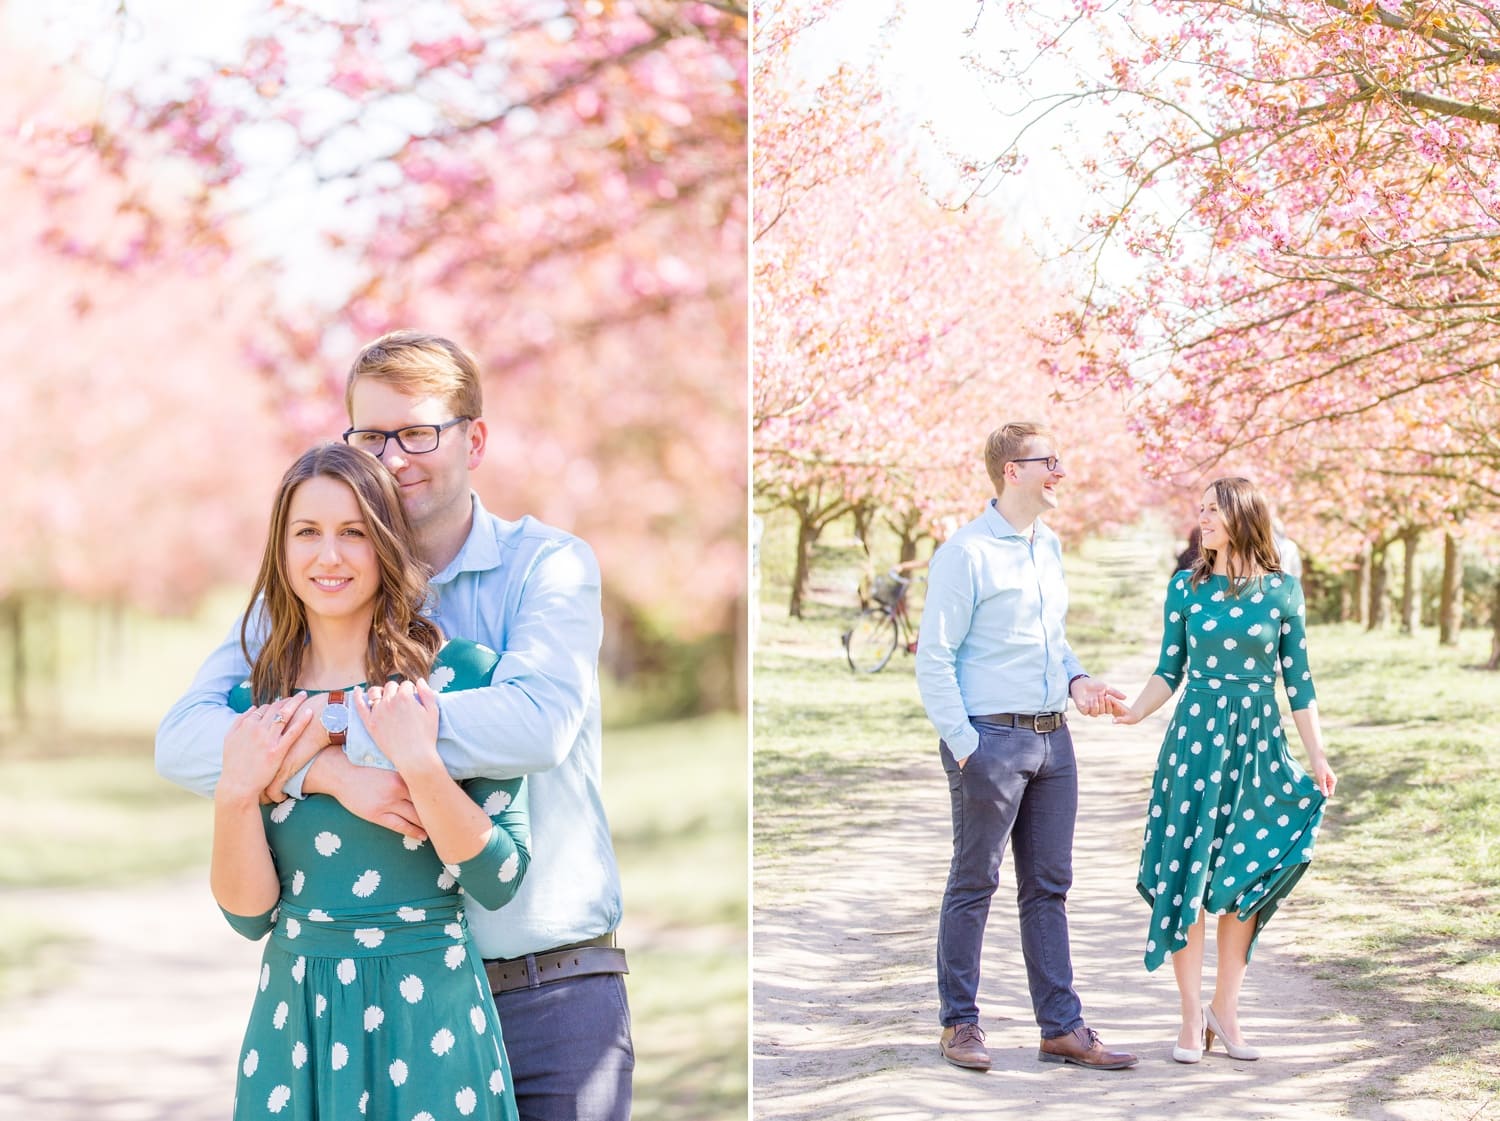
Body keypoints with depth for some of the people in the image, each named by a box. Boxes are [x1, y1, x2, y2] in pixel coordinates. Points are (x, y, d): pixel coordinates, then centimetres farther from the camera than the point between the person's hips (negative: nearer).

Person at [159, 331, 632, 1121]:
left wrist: (339, 722, -21)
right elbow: (182, 738, -8)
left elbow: (538, 723, -22)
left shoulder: (549, 565, -2)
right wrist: (331, 773, -25)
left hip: (553, 989, -2)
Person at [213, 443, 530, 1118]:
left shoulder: (460, 674, -6)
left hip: (428, 1016, -3)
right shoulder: (252, 701, 3)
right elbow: (249, 915, 2)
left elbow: (497, 883, -10)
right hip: (292, 1022, 3)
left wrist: (419, 763, -22)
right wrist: (235, 794, -14)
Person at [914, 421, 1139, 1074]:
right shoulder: (965, 553, -10)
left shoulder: (1050, 548, 14)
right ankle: (959, 1023, 12)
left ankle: (1062, 1027, 14)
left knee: (1048, 887, 10)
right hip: (991, 739, -7)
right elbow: (934, 658, -12)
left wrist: (1077, 681, 5)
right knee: (975, 886, 2)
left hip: (1053, 738, 7)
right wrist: (963, 746, -16)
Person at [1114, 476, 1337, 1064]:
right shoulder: (1185, 586, 3)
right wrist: (1131, 712, -12)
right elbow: (1169, 670, 6)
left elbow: (1297, 678, 5)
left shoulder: (1281, 589, 1)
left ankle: (1225, 1008, 18)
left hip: (1257, 739, 0)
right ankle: (1192, 1017, 7)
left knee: (1244, 878, 5)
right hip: (1196, 735, 0)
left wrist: (1317, 756, 3)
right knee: (1186, 872, -2)